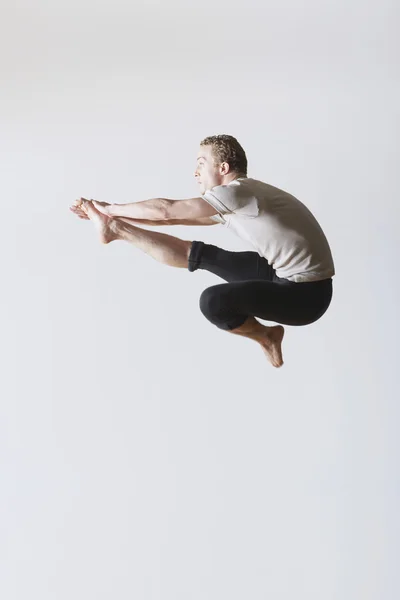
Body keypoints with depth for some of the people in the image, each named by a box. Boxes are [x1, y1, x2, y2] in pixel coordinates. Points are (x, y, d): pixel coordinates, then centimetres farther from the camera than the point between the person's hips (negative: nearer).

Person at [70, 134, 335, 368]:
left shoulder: (240, 192, -19)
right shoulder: (231, 202, 10)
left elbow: (167, 210, -16)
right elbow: (174, 217, 16)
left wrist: (112, 208, -3)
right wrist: (115, 215, 15)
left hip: (307, 293, -9)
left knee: (213, 301, -27)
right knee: (198, 254, 8)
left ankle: (265, 337, -1)